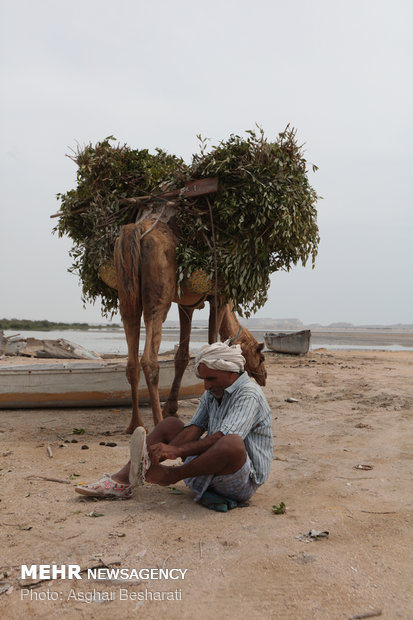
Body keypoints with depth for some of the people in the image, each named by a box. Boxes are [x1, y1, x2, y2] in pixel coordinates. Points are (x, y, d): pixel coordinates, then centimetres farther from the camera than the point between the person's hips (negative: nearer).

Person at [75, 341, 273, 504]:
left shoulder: (249, 395, -17)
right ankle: (121, 481, -7)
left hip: (242, 480, -8)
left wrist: (177, 450, -35)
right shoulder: (211, 393, 10)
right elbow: (194, 430, -1)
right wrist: (164, 451, -18)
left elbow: (223, 438, -30)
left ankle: (171, 475, -20)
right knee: (169, 425, 7)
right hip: (209, 470, 8)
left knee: (232, 443, -40)